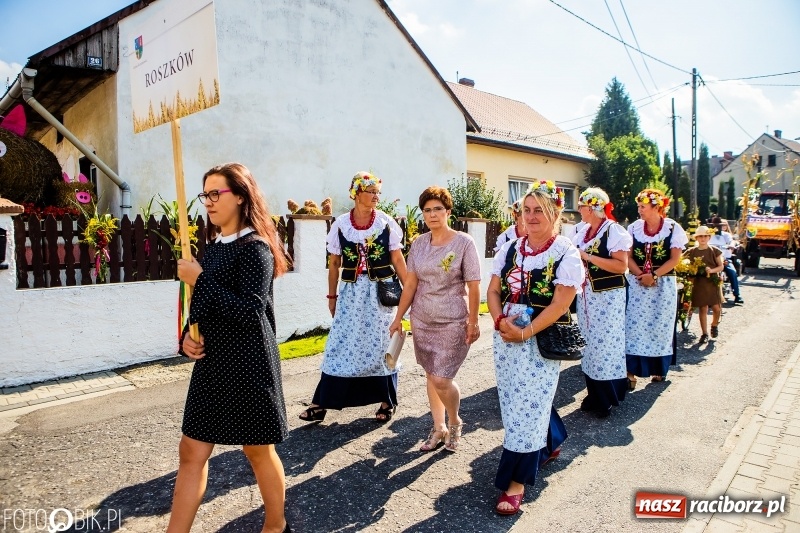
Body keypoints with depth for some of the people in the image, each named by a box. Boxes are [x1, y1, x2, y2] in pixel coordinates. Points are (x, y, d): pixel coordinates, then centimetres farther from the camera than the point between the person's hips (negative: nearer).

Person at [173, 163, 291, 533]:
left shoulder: (255, 248, -14)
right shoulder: (212, 247, 10)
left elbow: (250, 312, -23)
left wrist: (200, 280, -20)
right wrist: (187, 337, 0)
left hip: (248, 366, -7)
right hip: (212, 364, 7)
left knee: (259, 451, 10)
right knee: (191, 452, 11)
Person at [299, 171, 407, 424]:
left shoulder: (386, 222, -4)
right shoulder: (340, 224, -1)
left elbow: (397, 260, 1)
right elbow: (334, 264, 6)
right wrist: (332, 296, 8)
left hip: (380, 291, -1)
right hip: (351, 292, 1)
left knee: (379, 345, 7)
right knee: (340, 345, 3)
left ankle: (387, 401, 22)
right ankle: (321, 402, 11)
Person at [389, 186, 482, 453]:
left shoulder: (464, 242, -8)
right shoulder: (418, 243, 3)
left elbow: (473, 286, -8)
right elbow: (410, 283, 6)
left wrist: (473, 323, -10)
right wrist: (398, 318, 5)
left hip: (452, 323, -4)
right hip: (421, 320, 4)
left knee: (441, 379, -7)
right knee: (430, 375, 12)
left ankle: (454, 422, 23)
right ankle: (439, 428, 31)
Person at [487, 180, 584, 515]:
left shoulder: (566, 254, -9)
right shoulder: (510, 248, 7)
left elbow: (560, 305, -15)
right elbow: (493, 290, 5)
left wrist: (525, 333, -20)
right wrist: (500, 321, -13)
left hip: (542, 341, -5)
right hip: (506, 337, 5)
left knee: (527, 405, -2)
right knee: (530, 400, 18)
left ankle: (515, 482, 9)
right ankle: (549, 443, 47)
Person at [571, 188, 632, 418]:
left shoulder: (613, 230, -11)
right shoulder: (582, 232, 10)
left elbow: (622, 265, -20)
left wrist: (588, 256, -22)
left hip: (608, 296, -7)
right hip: (586, 295, 7)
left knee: (605, 343, -1)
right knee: (589, 344, 11)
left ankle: (607, 399, 12)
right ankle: (594, 394, 22)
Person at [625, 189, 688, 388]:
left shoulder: (673, 228, -4)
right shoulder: (634, 227, 3)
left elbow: (674, 259, -7)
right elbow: (628, 256, 1)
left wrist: (653, 275, -17)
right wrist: (641, 275, -14)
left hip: (664, 285, -1)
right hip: (637, 283, 1)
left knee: (660, 326, 8)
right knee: (633, 325, -4)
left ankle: (659, 368, 22)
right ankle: (631, 371, -3)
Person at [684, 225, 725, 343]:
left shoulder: (714, 251, 2)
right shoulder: (691, 251, 2)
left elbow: (721, 266, 2)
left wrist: (712, 270, -17)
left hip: (713, 282, 0)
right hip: (699, 283, 0)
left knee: (716, 308, -2)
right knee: (702, 309, 2)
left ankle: (714, 325, 29)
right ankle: (705, 333, 11)